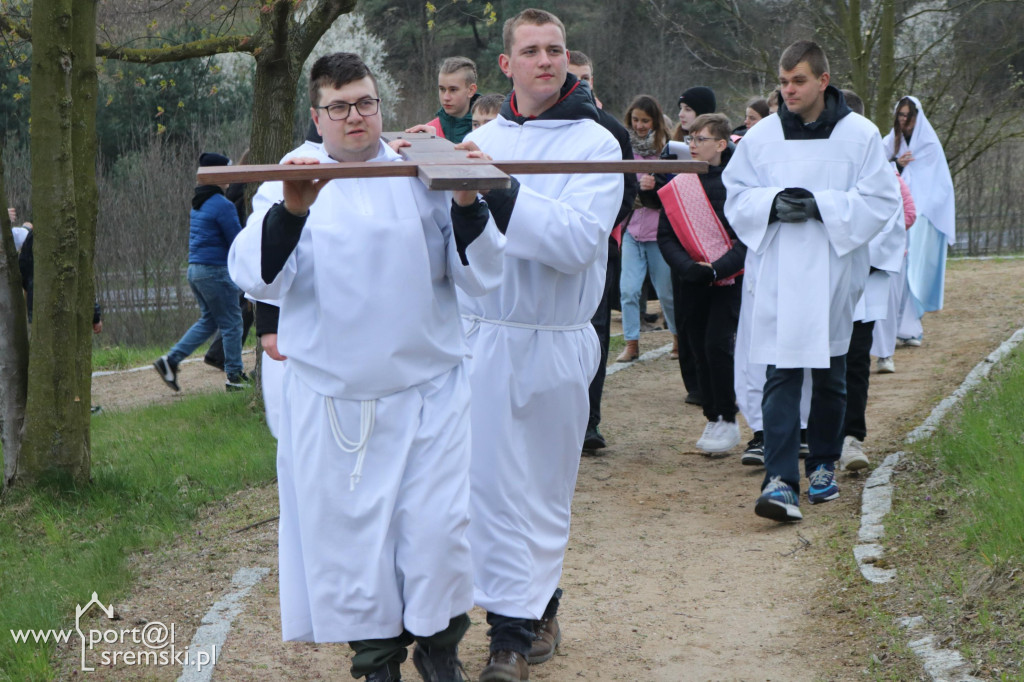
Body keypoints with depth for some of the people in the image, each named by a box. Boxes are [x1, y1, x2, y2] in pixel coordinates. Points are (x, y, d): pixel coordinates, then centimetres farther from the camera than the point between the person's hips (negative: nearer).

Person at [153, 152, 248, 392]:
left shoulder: (198, 204, 13)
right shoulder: (222, 205, -15)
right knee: (231, 323, 2)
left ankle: (171, 360, 9)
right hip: (215, 271, -9)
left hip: (195, 269, 9)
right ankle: (234, 376, 7)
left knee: (208, 320, 17)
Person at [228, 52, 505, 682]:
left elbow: (482, 276, 1)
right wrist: (291, 210, -29)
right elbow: (256, 276, -12)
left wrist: (467, 205, -16)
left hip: (427, 397, 0)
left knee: (436, 530, -3)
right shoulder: (291, 182, 3)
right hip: (331, 401, 0)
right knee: (348, 535, 5)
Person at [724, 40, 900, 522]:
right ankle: (780, 481, -14)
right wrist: (773, 204, -13)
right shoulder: (761, 136, 2)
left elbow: (882, 201, -4)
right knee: (781, 377, -9)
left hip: (834, 273, 0)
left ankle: (823, 464, 31)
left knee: (830, 377, 13)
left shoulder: (860, 134, -3)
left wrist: (822, 206, -16)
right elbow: (735, 196, 7)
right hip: (779, 276, 0)